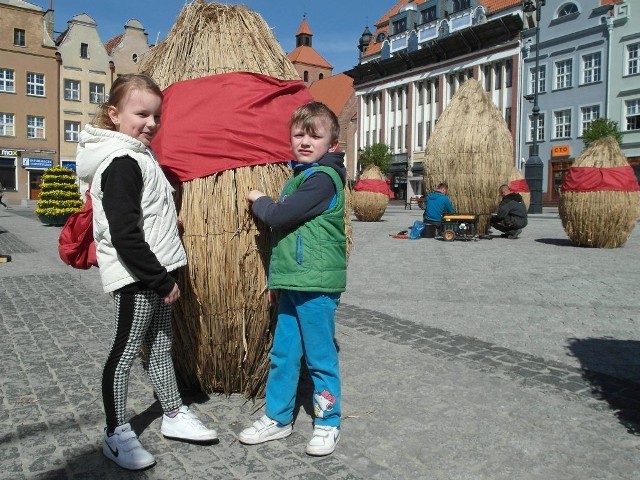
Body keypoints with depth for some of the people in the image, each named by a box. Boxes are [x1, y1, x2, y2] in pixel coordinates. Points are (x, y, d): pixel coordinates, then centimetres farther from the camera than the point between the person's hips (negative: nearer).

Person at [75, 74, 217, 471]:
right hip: (136, 277, -10)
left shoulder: (139, 156, 13)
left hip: (153, 274, 10)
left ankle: (174, 416, 31)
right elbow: (125, 237, -24)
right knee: (126, 350, 2)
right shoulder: (122, 163, -18)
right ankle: (116, 434, 18)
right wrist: (162, 279, -19)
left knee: (161, 345, 17)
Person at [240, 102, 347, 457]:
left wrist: (258, 200, 0)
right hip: (291, 282, 9)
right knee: (282, 354, 14)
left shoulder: (323, 178, -14)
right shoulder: (297, 178, 16)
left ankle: (328, 424, 21)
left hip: (316, 284, -9)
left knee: (320, 355, 4)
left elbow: (279, 216, -21)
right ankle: (277, 418, 29)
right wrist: (278, 276, 19)